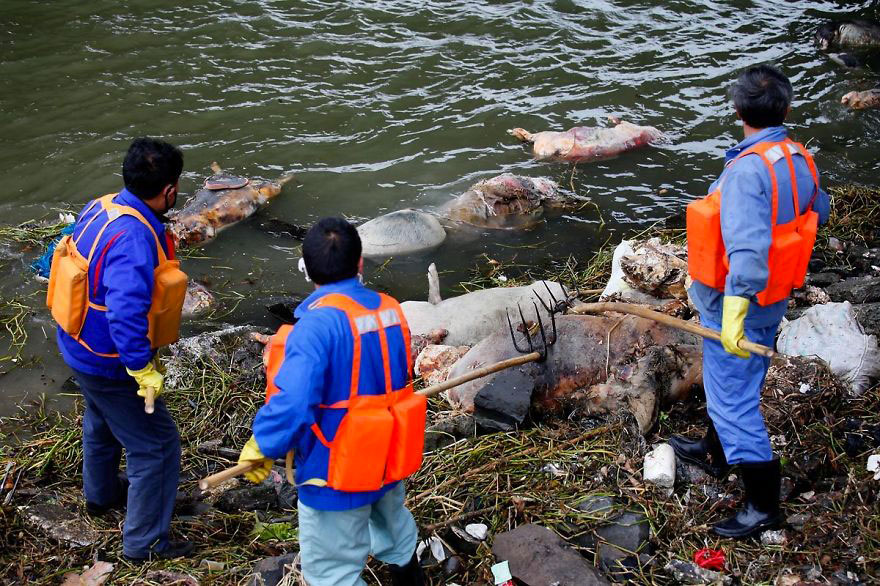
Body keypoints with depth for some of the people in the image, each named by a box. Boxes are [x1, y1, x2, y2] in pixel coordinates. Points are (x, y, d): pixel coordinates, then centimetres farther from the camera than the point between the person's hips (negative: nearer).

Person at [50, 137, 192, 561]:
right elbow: (126, 314, -41)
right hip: (109, 362, -10)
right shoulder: (134, 238, -35)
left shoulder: (100, 208, -6)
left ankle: (100, 493, 57)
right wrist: (143, 369, -29)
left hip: (81, 346, 10)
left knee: (102, 422, 33)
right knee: (155, 446, 5)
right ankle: (144, 542, 17)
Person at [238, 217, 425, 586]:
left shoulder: (318, 323, -27)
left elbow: (293, 402, -34)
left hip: (338, 473, -7)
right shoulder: (390, 310, -5)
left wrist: (262, 445, -18)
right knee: (393, 525, 35)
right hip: (388, 458, 7)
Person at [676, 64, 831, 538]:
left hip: (737, 305, -9)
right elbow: (818, 211, 18)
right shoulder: (800, 161, -1)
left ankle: (763, 505, 10)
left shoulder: (748, 170, -28)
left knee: (733, 397, 1)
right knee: (740, 386, 26)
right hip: (773, 301, 9)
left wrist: (733, 313, -35)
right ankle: (715, 453, 48)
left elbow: (747, 249, -35)